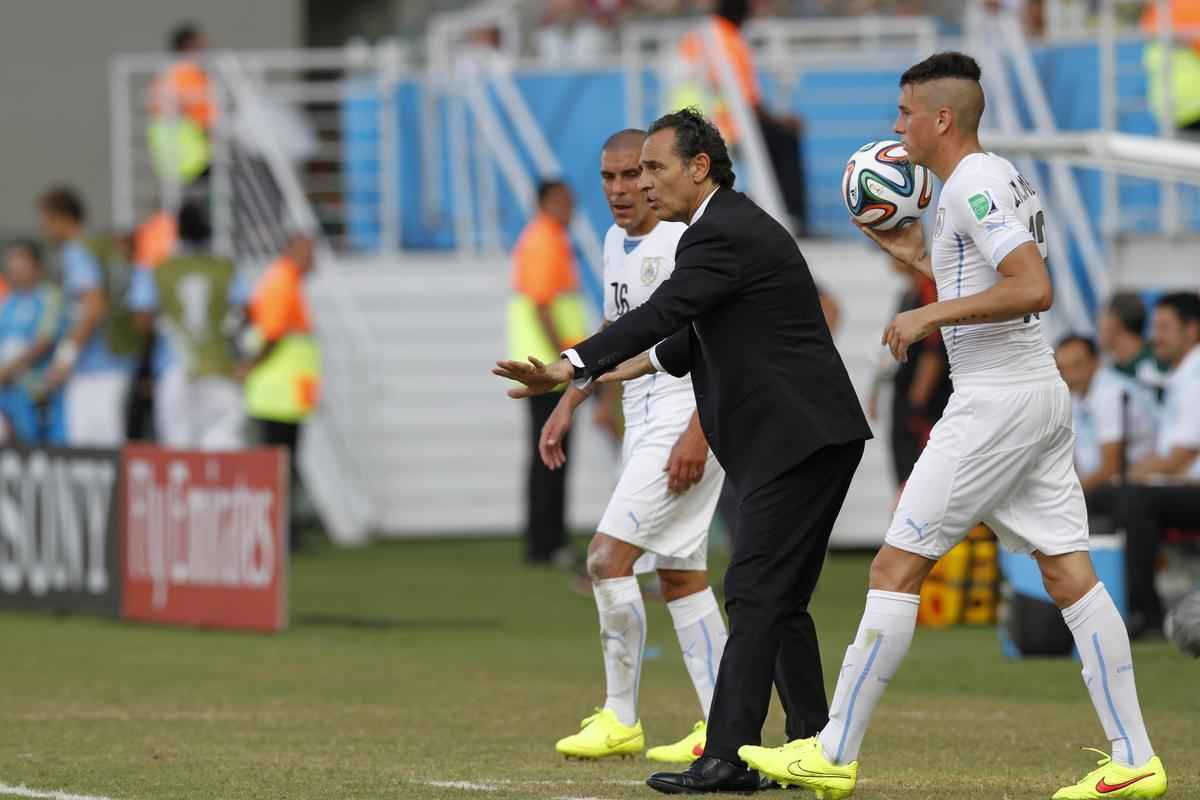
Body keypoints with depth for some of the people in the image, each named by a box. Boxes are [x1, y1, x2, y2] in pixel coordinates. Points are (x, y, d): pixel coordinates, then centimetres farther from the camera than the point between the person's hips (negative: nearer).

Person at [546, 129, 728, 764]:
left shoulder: (684, 241, -15)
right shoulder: (617, 242, 13)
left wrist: (699, 432, -26)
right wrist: (568, 403, 23)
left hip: (687, 420, -10)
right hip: (644, 421, 10)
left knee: (608, 555, -14)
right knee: (680, 575, 9)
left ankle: (620, 719, -6)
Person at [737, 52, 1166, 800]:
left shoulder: (973, 184, -13)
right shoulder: (1006, 178, 17)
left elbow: (1034, 289, -24)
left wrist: (930, 315, -20)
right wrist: (919, 257, 25)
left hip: (995, 402, -10)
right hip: (1043, 394, 10)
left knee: (897, 567, -4)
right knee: (1070, 571, 6)